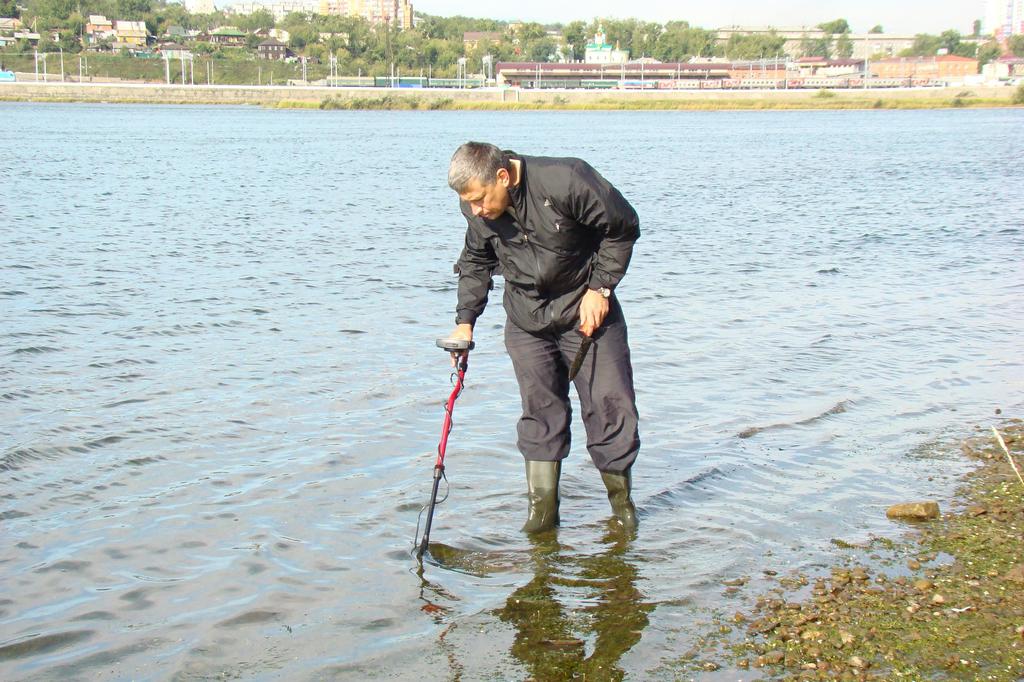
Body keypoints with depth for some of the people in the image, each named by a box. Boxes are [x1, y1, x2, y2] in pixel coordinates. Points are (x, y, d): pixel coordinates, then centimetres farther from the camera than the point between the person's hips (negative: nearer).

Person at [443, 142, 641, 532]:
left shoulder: (567, 182, -27)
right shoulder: (476, 209, -10)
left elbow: (623, 228, -13)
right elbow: (475, 262, 10)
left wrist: (599, 288, -14)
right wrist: (465, 319, 2)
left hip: (585, 308, -3)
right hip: (526, 318, 4)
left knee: (608, 401, -2)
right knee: (539, 407, 2)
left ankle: (621, 499, 13)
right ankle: (542, 506, 8)